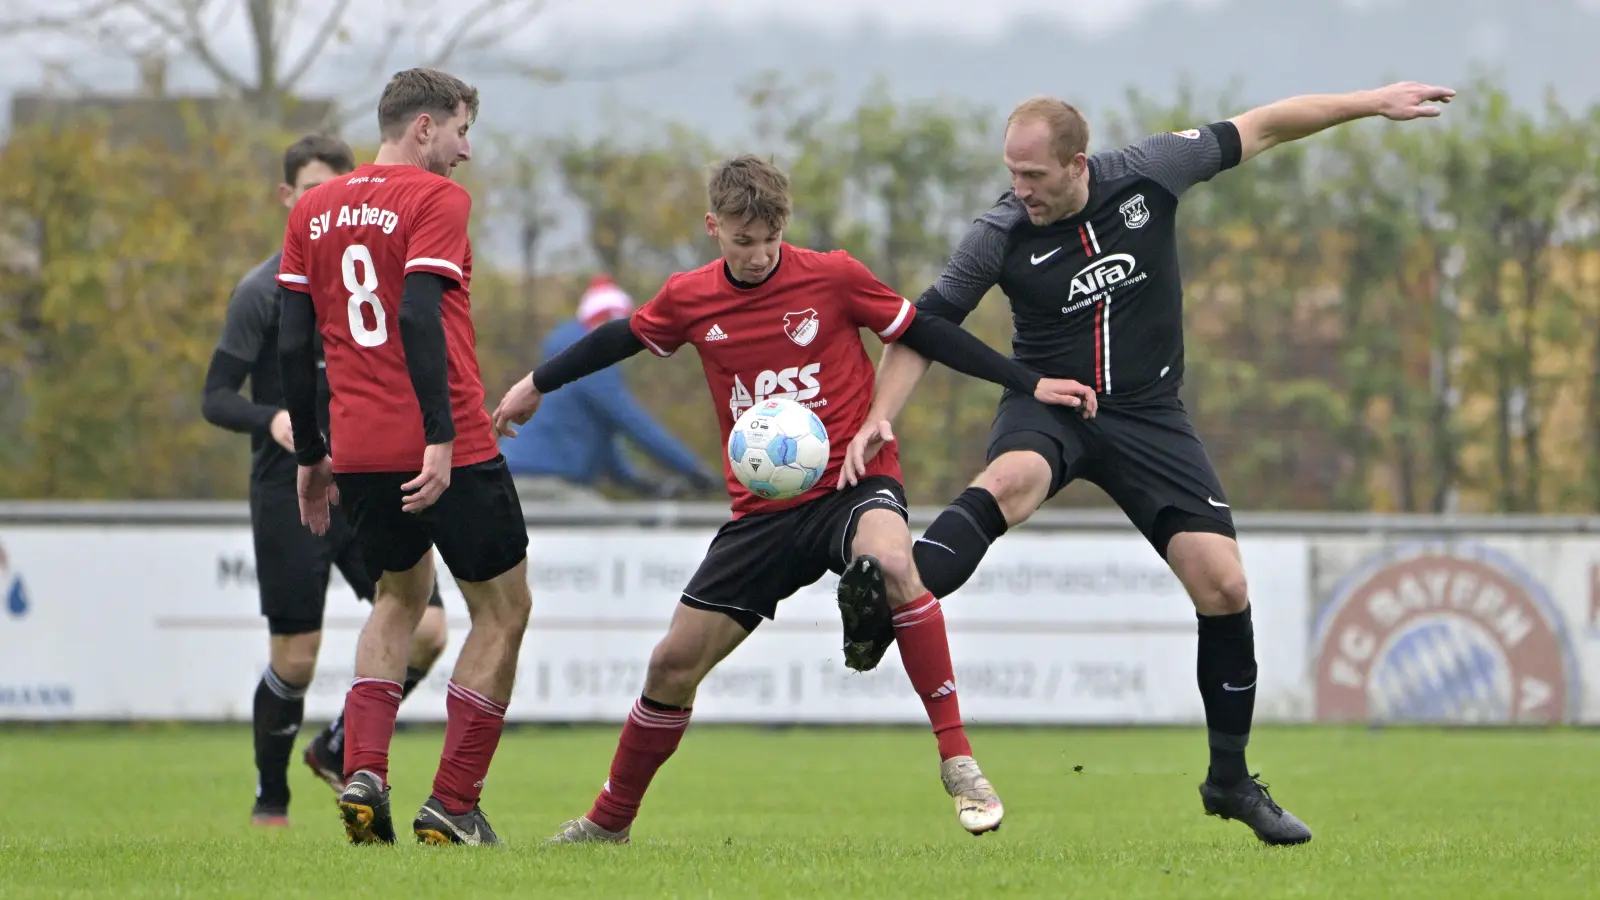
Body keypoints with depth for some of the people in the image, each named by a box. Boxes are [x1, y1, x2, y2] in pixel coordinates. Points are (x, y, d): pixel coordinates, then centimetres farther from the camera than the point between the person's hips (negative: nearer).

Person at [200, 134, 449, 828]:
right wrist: (274, 419, -28)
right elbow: (216, 398, -9)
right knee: (295, 659, -4)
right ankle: (270, 803, 17)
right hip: (289, 500, -5)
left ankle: (339, 751, 13)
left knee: (426, 629, -9)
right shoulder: (263, 291, -6)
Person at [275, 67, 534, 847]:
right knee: (503, 612, 9)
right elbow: (420, 317, -19)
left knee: (401, 592, 27)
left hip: (358, 452, 6)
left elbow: (292, 343, 12)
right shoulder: (435, 198, -6)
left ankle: (363, 771, 7)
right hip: (446, 452, -6)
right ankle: (452, 806, 3)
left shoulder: (313, 211, 13)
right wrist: (440, 439, -23)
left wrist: (311, 458, 18)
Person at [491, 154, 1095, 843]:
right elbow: (622, 339, 21)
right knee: (675, 662, 2)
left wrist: (1028, 384, -1)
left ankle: (957, 761, -33)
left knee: (890, 563, -38)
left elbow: (924, 333, 1)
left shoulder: (833, 277, -7)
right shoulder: (689, 300, 2)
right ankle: (610, 820, 24)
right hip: (763, 511, 4)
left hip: (854, 479, -4)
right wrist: (536, 385, 33)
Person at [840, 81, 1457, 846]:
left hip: (1146, 414, 2)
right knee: (1011, 479, -38)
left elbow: (1260, 129, 0)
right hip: (1047, 406, -2)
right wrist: (879, 417, -18)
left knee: (1224, 587, -7)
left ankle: (1231, 781, 9)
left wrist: (1373, 103, 3)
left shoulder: (1148, 174, -11)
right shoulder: (1000, 235, -13)